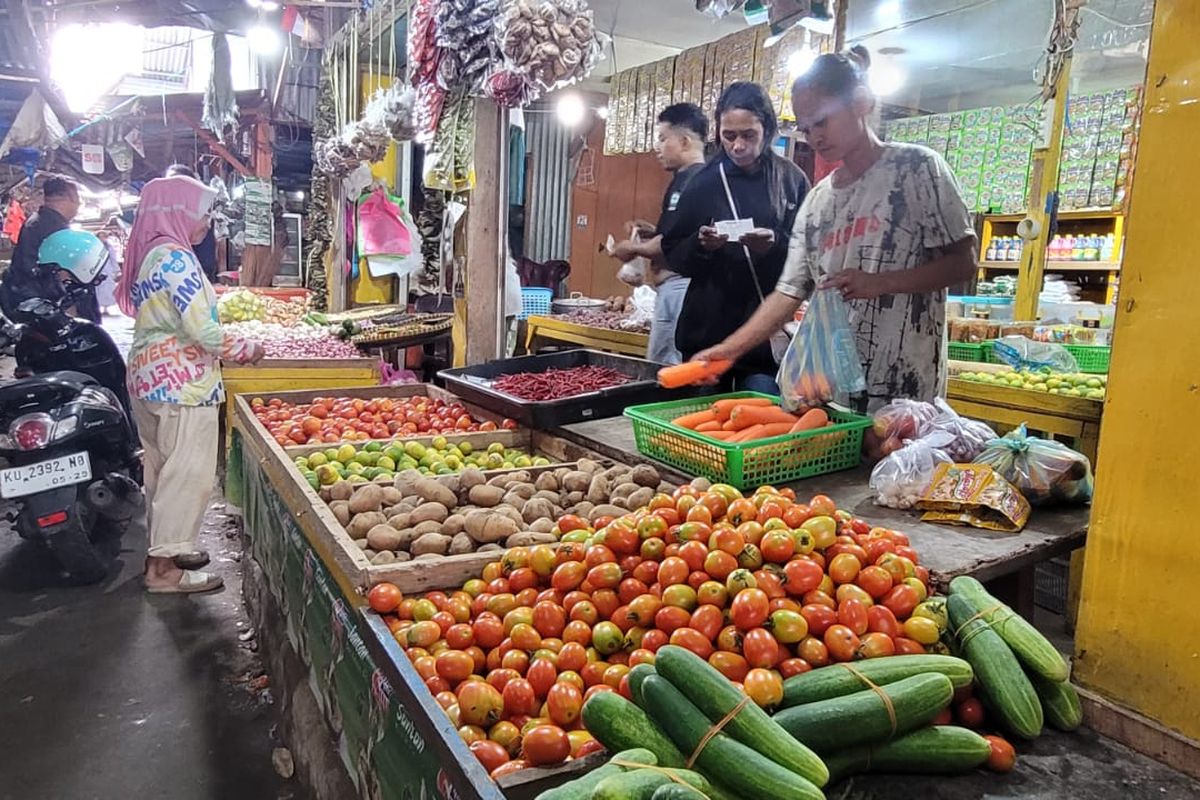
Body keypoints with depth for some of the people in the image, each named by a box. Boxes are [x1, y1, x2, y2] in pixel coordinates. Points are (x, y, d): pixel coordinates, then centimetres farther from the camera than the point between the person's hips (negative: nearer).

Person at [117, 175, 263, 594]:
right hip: (180, 382, -10)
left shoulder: (149, 254, 12)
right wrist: (246, 350, -7)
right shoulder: (176, 258, -17)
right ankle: (163, 568, 6)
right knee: (189, 474, -2)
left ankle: (163, 548, 32)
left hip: (149, 374, 10)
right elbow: (203, 331, -22)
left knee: (163, 469, 19)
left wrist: (227, 349, 13)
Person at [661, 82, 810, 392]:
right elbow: (673, 255, 8)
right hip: (707, 331, 2)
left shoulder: (791, 180, 3)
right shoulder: (704, 183, 7)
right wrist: (700, 245, -12)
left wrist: (776, 245, -17)